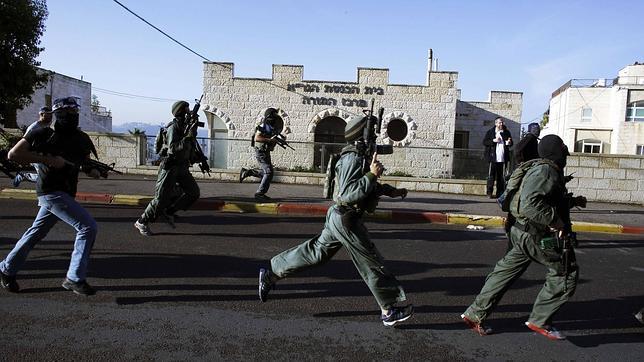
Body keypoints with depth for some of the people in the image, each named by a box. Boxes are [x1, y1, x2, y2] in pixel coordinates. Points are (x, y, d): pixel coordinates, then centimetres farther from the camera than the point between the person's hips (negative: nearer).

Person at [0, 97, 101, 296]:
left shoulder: (81, 139, 8)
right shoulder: (43, 134, -8)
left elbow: (87, 166, 19)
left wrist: (93, 171, -5)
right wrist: (46, 159, -17)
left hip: (65, 193, 7)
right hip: (51, 191, -7)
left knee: (36, 233, 18)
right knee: (88, 227, -15)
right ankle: (75, 279, -8)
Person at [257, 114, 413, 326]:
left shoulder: (360, 156, 11)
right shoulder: (353, 159, -20)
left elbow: (367, 186, 25)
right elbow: (347, 193, -28)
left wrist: (390, 191, 16)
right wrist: (372, 175, -29)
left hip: (338, 217, 10)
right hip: (346, 220, -10)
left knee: (314, 252, 18)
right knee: (371, 263, 0)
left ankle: (271, 274, 25)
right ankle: (389, 311, 11)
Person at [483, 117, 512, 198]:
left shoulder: (506, 132, 11)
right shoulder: (490, 132, 5)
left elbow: (511, 143, 18)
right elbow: (484, 142, 2)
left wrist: (509, 143, -6)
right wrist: (494, 140, -12)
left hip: (503, 158, 3)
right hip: (493, 158, -3)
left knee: (501, 176, 6)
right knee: (491, 175, -3)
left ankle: (499, 193, 12)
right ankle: (490, 193, 2)